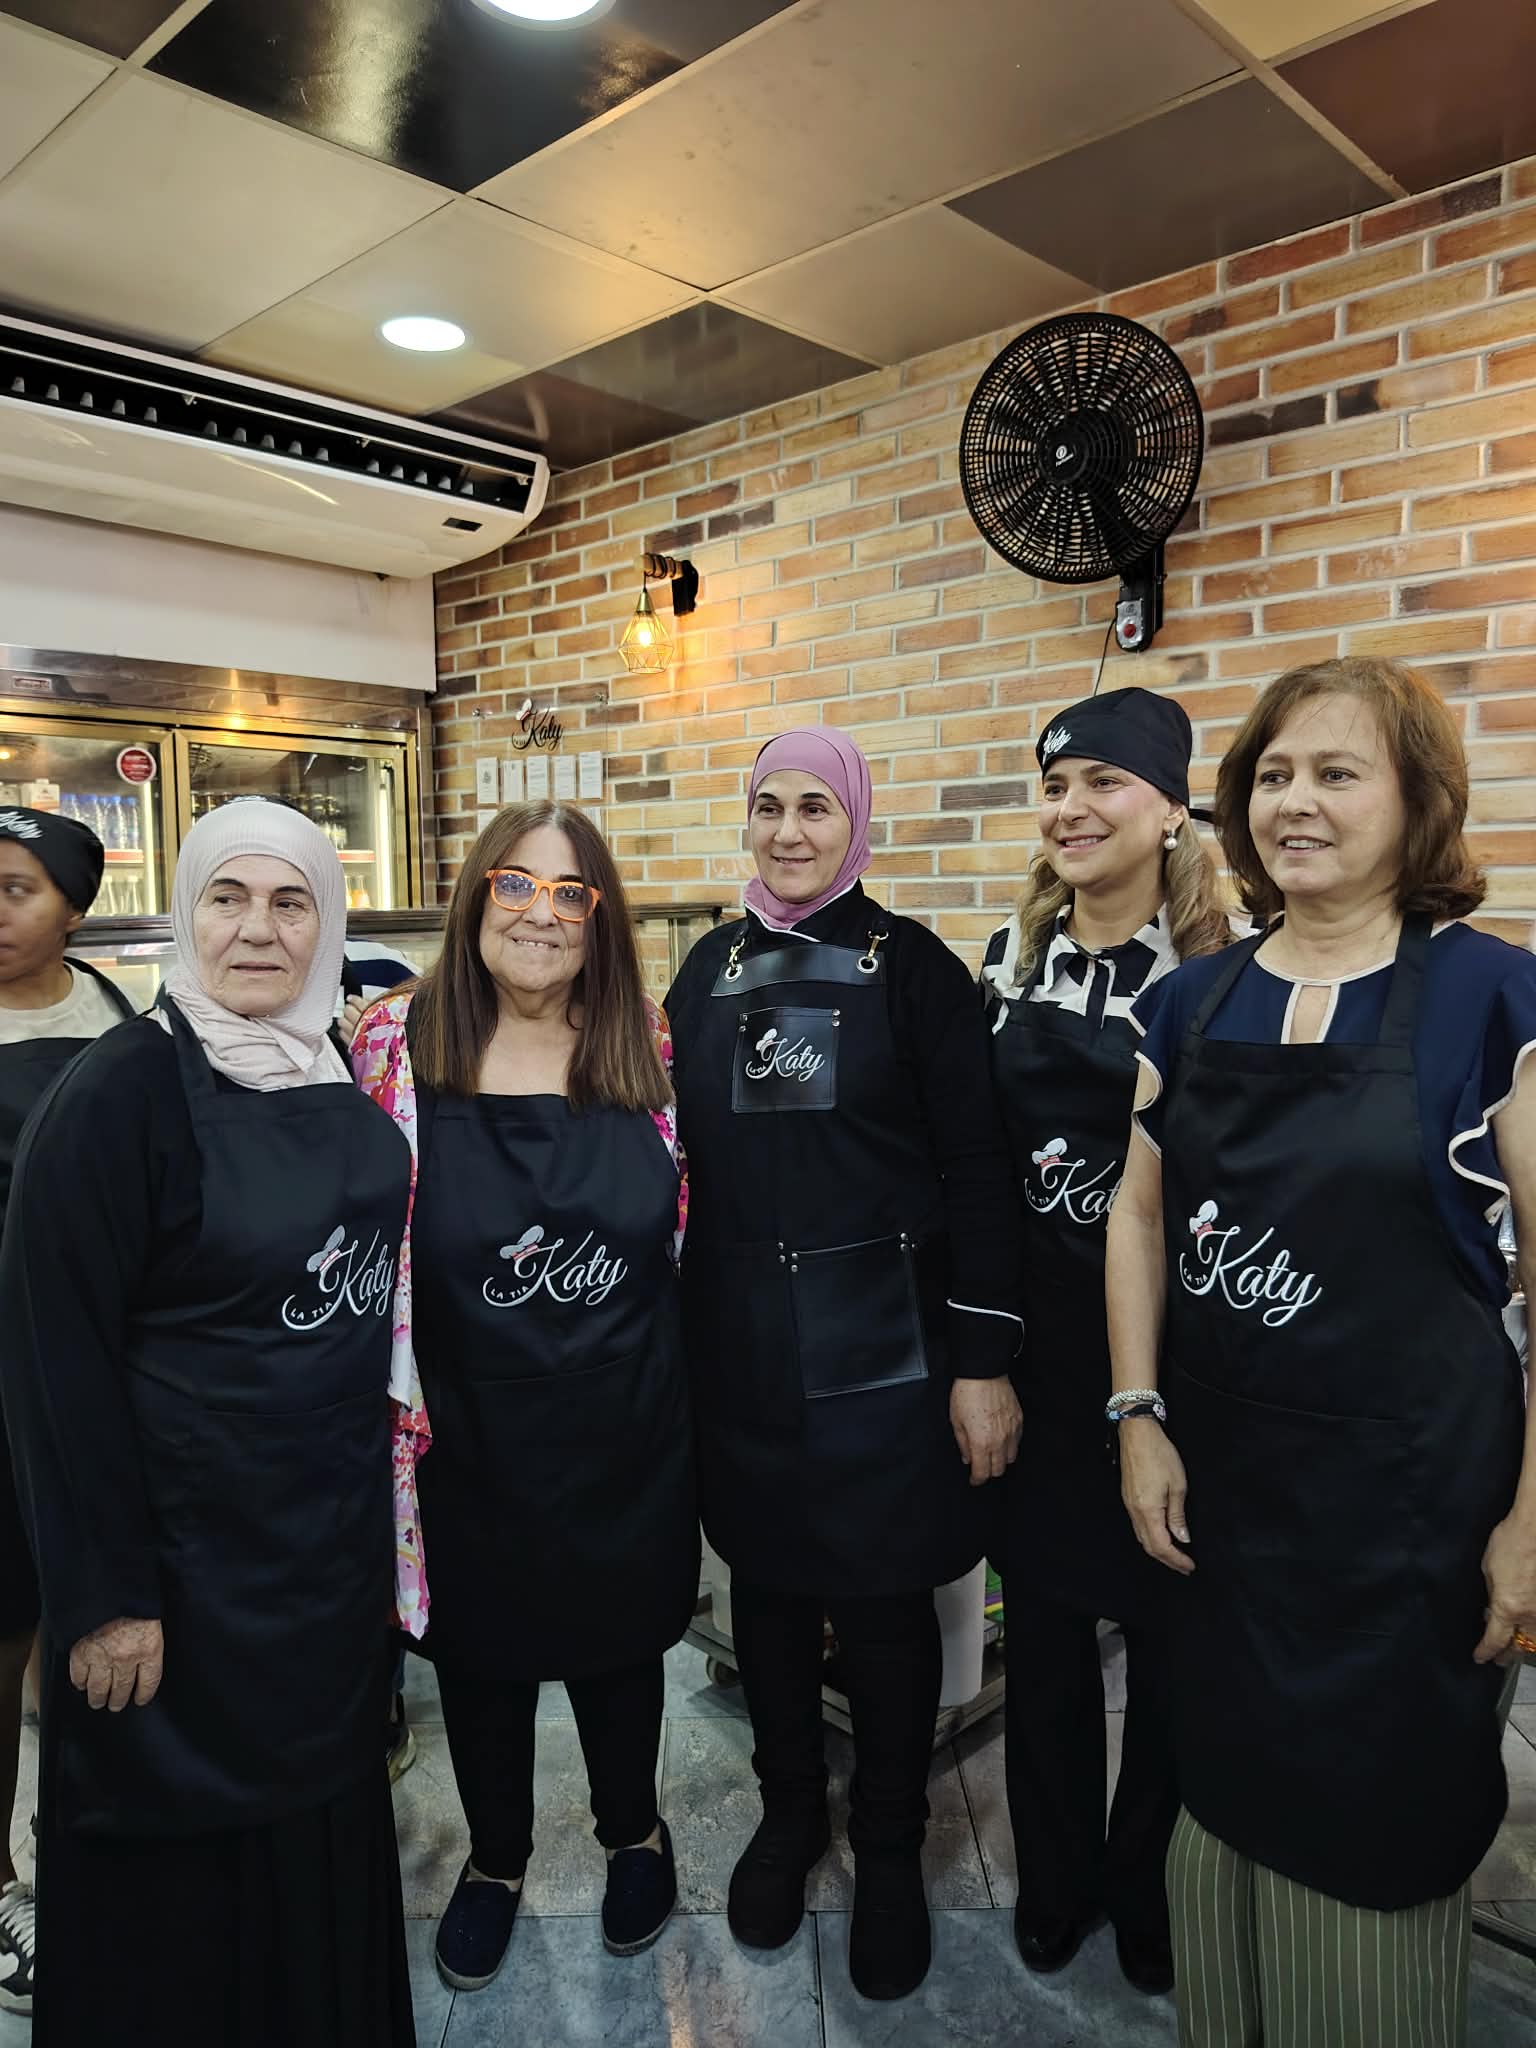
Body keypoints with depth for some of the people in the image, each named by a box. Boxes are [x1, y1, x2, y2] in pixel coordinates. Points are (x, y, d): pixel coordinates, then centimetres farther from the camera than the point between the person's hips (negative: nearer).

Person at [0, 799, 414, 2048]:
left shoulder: (345, 1074, 1)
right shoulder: (118, 1093, -18)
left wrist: (375, 1498, 13)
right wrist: (104, 1592, -15)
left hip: (336, 1530, 6)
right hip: (187, 1549, -6)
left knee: (326, 1797, 23)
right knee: (190, 1845, 13)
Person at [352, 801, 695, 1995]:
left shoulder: (647, 1046, -5)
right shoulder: (398, 1042, -10)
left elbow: (693, 1227, 4)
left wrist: (694, 1400, 4)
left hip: (624, 1433, 1)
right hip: (470, 1436, 0)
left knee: (618, 1638, 22)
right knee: (481, 1650, 21)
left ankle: (634, 1831, 51)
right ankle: (496, 1858, 50)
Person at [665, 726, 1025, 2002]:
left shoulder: (912, 966, -7)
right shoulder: (710, 970, 5)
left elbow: (977, 1171, -8)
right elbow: (692, 1157, 10)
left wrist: (984, 1363, -11)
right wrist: (684, 1336, 10)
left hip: (879, 1348, -3)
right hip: (740, 1346, 4)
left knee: (884, 1606, 9)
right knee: (766, 1584, 17)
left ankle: (890, 1850, 35)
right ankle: (788, 1813, 42)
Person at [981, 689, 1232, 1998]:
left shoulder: (1231, 967, -9)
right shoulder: (1013, 955, 3)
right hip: (1036, 1330, 4)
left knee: (1171, 1625, 14)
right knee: (1045, 1616, 16)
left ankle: (1151, 1889, 40)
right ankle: (1054, 1875, 40)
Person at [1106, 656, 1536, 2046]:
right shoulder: (1192, 1004, 2)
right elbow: (1138, 1214, 7)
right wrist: (1139, 1420, 1)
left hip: (1409, 1489, -4)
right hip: (1218, 1479, 4)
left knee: (1378, 1828, 13)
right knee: (1226, 1796, 20)